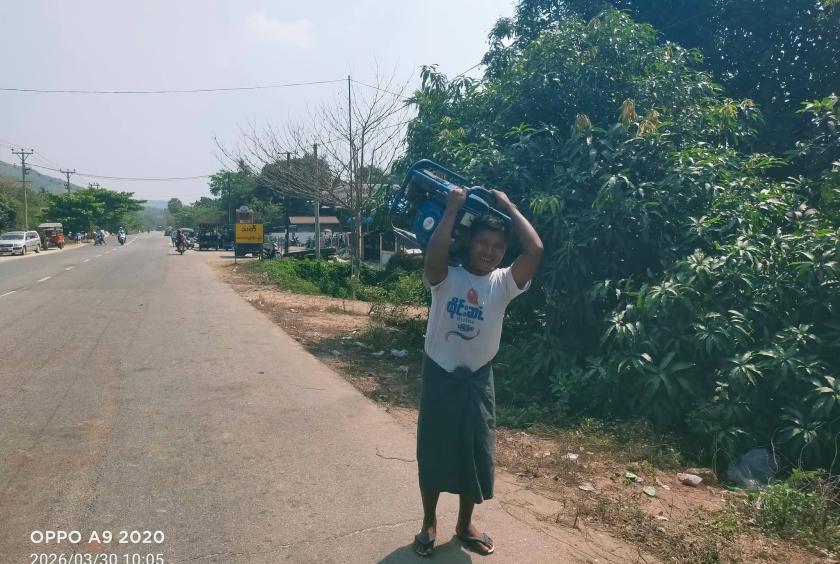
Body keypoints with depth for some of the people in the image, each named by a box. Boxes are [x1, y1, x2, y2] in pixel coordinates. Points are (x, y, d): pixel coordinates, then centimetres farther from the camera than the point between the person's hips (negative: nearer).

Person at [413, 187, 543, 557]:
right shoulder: (446, 278, -10)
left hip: (478, 380, 2)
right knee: (432, 452, 11)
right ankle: (428, 523, 33)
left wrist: (509, 207, -11)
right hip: (439, 376, -2)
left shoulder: (503, 283, -4)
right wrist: (452, 210, -25)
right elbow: (434, 256, -33)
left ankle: (465, 525, 35)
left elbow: (535, 250, -18)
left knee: (476, 454, 13)